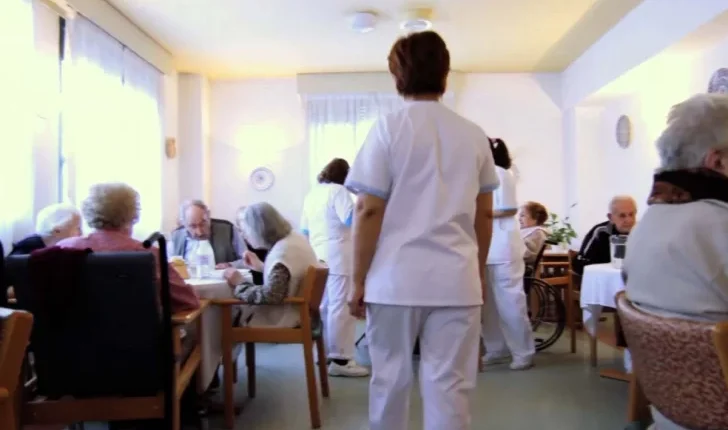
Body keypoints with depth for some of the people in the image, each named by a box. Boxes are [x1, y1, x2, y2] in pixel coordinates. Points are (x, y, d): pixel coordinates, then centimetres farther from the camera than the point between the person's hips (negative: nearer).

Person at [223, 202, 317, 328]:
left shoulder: (281, 253, -23)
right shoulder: (293, 238, 4)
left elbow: (270, 296, -29)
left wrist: (239, 283, -16)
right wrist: (261, 266, 13)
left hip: (288, 317, -9)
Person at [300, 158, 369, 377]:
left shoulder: (311, 194, 17)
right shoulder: (338, 191, -8)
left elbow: (304, 230, 21)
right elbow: (351, 220, -18)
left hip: (317, 256, 9)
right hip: (337, 256, -9)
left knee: (323, 306, 14)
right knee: (341, 307, -8)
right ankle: (340, 360, -8)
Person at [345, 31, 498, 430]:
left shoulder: (389, 127, -3)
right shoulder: (474, 135, 8)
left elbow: (369, 210, -7)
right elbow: (484, 214, 11)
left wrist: (359, 279, 0)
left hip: (396, 277, -2)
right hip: (457, 279, 3)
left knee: (390, 379, 11)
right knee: (449, 384, 7)